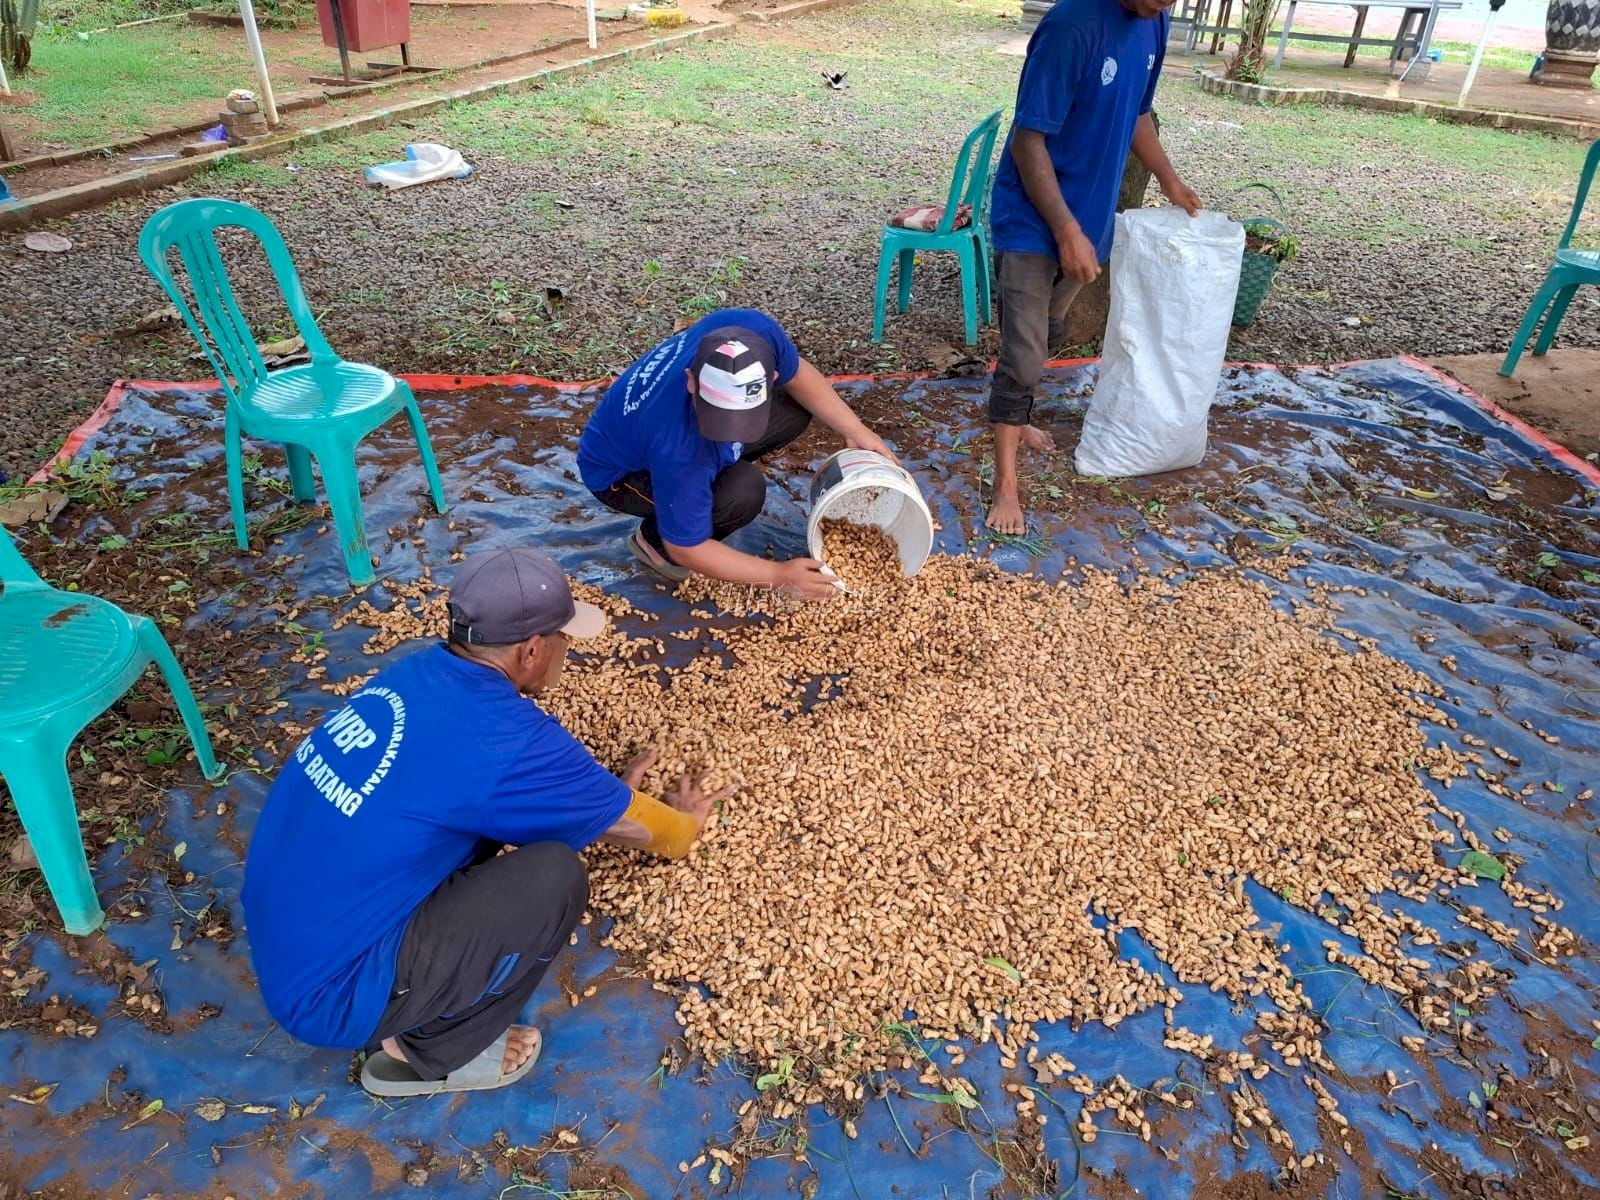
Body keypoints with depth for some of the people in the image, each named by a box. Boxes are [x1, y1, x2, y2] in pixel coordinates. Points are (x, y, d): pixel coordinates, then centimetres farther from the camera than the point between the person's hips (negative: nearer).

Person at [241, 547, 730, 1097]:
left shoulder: (417, 672, -1)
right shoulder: (508, 739, -24)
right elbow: (659, 833, -7)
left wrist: (607, 794, 24)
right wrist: (685, 817, 15)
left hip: (281, 947, 8)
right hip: (330, 994, -8)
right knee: (554, 876, -18)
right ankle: (426, 1052, 5)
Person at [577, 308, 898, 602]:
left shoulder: (753, 331, -30)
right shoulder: (678, 449, -44)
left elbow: (797, 375, -5)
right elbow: (687, 550, -28)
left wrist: (856, 431, -8)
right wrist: (778, 575, -25)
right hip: (617, 474, -6)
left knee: (795, 410, -3)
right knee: (742, 492, -31)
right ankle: (654, 539, -2)